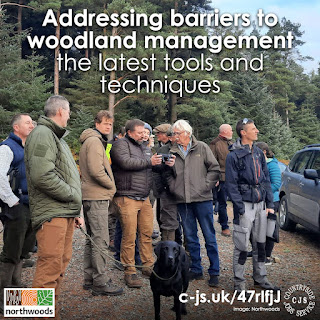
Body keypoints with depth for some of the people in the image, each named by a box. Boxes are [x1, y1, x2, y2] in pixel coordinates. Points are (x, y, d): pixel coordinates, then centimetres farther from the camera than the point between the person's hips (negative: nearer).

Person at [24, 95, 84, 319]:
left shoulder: (56, 137, 23)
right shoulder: (42, 134, -10)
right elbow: (41, 175, -23)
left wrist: (75, 211, 21)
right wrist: (72, 195, -12)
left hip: (65, 213, 10)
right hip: (51, 214, -10)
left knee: (61, 263, 13)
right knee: (50, 267, -10)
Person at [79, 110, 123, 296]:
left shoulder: (94, 141, 21)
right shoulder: (94, 141, -12)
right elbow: (96, 171, -22)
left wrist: (109, 187, 14)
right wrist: (112, 186, -8)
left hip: (92, 196, 11)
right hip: (97, 197, -11)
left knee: (92, 239, 15)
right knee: (101, 240, -8)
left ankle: (90, 279, 23)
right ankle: (100, 282, -4)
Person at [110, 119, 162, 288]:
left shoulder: (144, 147, 22)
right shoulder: (120, 144, -3)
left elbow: (154, 167, 26)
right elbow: (126, 162, -20)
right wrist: (148, 162, -15)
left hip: (144, 198, 8)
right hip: (127, 198, -7)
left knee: (147, 233, 10)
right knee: (129, 237, -6)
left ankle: (148, 266, 22)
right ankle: (129, 272, 2)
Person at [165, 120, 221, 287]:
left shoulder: (201, 148, 2)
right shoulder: (172, 152, 10)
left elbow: (215, 169, 1)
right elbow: (169, 174, 17)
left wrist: (205, 186, -6)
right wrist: (173, 188, 3)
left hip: (202, 199, -3)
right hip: (183, 201, 4)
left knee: (209, 237, 0)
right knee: (190, 237, 11)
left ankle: (214, 272, 9)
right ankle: (196, 270, 21)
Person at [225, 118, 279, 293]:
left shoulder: (258, 153, 11)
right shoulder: (233, 155, -9)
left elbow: (266, 179, 15)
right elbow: (231, 185, -11)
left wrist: (269, 204, 9)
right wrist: (240, 209, -15)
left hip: (260, 203, 7)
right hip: (245, 204, -6)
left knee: (260, 244, 14)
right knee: (242, 246, -2)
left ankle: (260, 277, 27)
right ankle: (239, 281, 10)